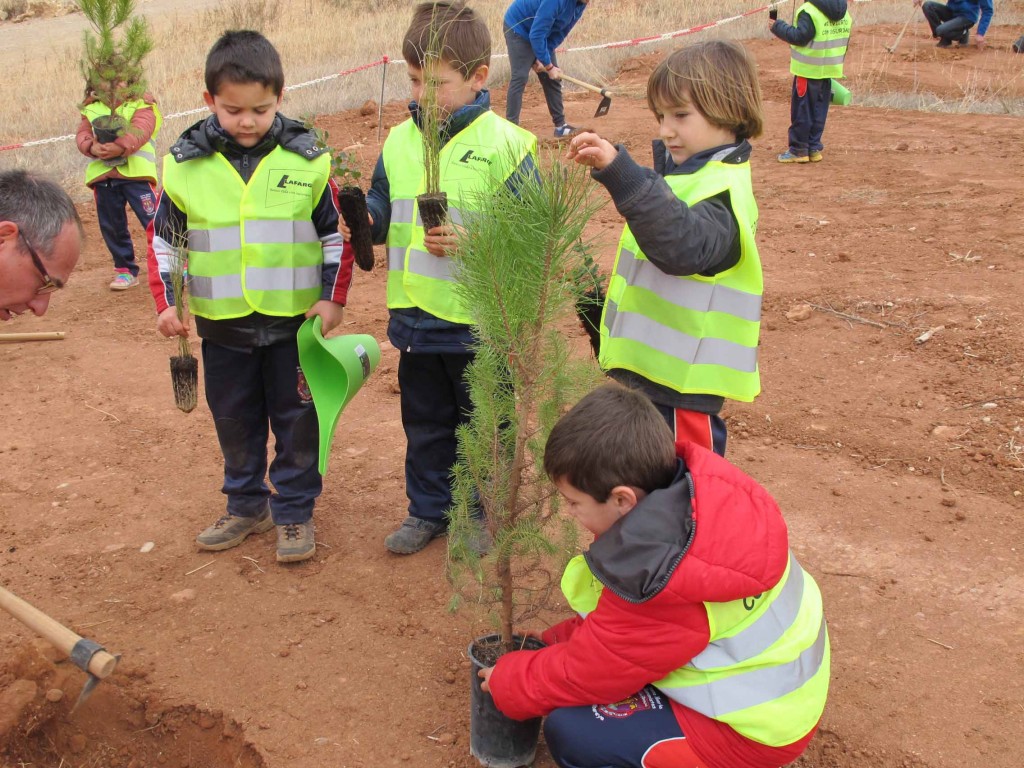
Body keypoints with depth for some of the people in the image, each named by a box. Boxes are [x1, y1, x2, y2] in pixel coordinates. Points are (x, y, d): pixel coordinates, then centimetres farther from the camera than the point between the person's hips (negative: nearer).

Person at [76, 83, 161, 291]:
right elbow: (83, 135, 3)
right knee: (111, 227, 10)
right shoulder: (91, 109, 15)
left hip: (136, 173, -4)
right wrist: (92, 147, -20)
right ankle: (125, 270, 24)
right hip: (102, 177, 5)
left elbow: (139, 131, -14)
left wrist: (121, 146, -32)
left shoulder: (141, 106, 4)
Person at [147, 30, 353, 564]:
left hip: (296, 319, -2)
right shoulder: (185, 164, -4)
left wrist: (333, 298, -3)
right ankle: (246, 506, 33)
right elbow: (164, 238, 5)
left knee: (297, 418, 8)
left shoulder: (308, 159, -6)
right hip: (222, 323, 2)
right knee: (233, 419, 15)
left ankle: (294, 511, 24)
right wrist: (166, 302, -2)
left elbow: (337, 233, 2)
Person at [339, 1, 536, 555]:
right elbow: (383, 210, 13)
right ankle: (428, 510, 37)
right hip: (415, 317, 5)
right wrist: (364, 219, -9)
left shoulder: (504, 143, -12)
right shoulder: (399, 141, 4)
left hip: (480, 321, -5)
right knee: (424, 423, 19)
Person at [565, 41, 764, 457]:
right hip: (654, 363, 10)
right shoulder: (690, 172, 10)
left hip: (682, 378, -10)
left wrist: (620, 172, -52)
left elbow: (682, 245, -44)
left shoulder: (721, 191, -22)